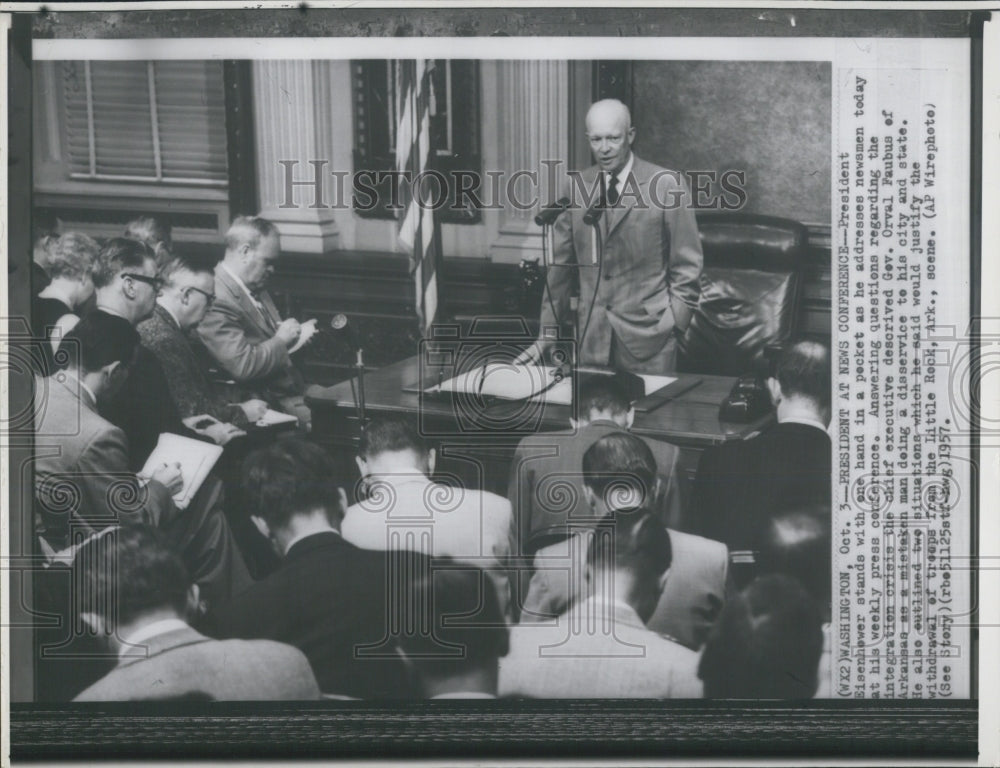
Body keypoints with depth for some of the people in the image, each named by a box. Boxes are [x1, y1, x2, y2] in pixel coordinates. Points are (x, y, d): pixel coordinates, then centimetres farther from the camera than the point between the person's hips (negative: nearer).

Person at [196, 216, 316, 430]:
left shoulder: (256, 288, 10)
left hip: (292, 390, 9)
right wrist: (281, 339, -13)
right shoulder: (217, 301, -20)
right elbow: (243, 366, -26)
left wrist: (295, 333, 6)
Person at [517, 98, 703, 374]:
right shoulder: (576, 188, 6)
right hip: (591, 336, 3)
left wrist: (673, 322, -9)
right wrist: (546, 334, 6)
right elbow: (562, 266, 9)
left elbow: (687, 266, -1)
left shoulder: (668, 185, -4)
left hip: (648, 333, -3)